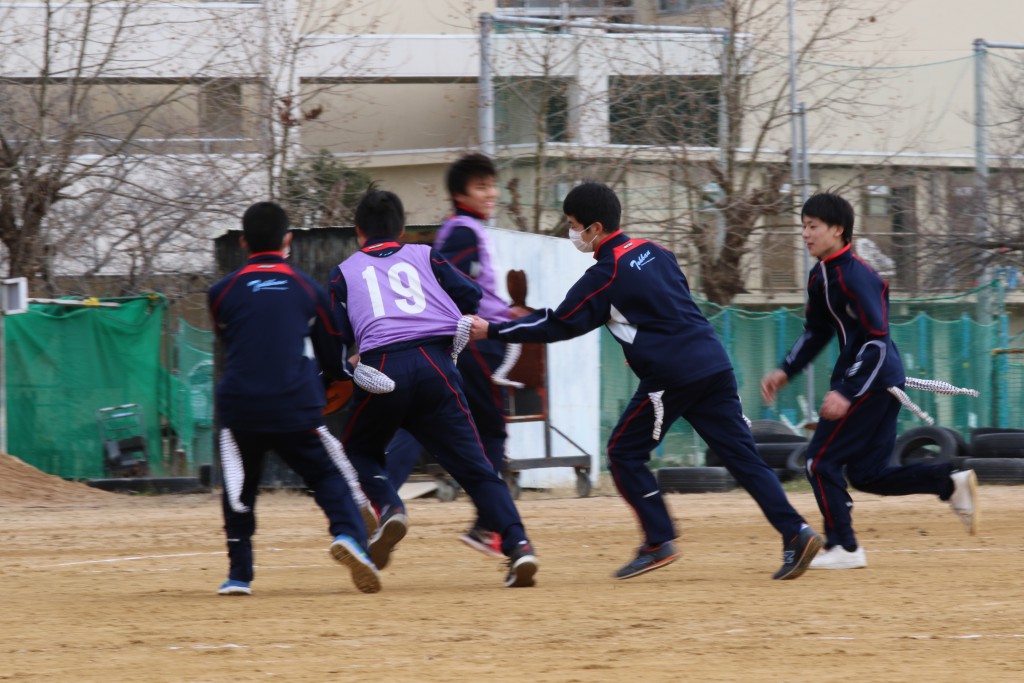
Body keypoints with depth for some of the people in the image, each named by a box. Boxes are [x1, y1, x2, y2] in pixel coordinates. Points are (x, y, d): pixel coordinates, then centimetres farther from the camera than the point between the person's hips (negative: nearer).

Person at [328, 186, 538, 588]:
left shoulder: (345, 272, 20)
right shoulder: (425, 257, 22)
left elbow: (335, 339, 8)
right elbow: (470, 296, 11)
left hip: (380, 369, -1)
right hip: (435, 365, 1)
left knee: (359, 451, 23)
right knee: (473, 463, 0)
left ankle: (389, 509, -6)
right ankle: (517, 544, -17)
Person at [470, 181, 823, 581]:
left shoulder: (606, 275, -8)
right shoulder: (653, 252, 15)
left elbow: (560, 325, -5)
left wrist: (491, 331, 1)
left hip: (673, 375, -7)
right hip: (714, 364, 7)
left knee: (625, 453, 6)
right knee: (741, 455, 5)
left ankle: (659, 542, 2)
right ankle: (795, 534, -6)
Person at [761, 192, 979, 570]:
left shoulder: (854, 276, -19)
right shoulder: (821, 276, 10)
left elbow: (876, 340, -23)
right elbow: (816, 332, 22)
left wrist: (845, 392, -27)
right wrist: (786, 372, 10)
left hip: (873, 381, -10)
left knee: (822, 460, -6)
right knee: (867, 474, 11)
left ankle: (843, 548, -2)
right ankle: (950, 482, 11)